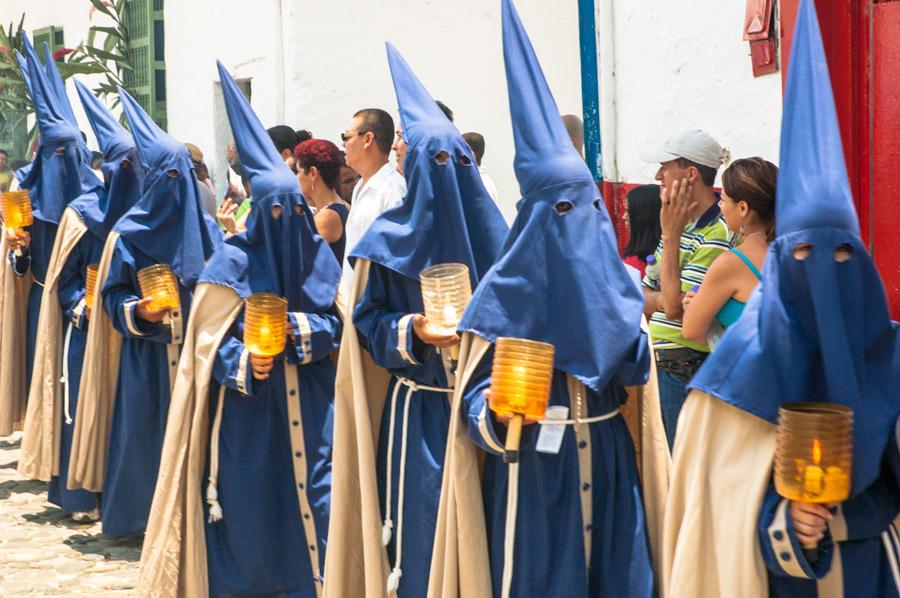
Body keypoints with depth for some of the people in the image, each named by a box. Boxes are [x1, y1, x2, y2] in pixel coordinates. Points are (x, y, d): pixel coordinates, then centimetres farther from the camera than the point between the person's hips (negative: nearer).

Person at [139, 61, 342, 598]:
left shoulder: (318, 256, 4)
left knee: (309, 495, 2)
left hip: (306, 406, 3)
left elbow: (337, 323, 5)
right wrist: (245, 362, -23)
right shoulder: (235, 262, -5)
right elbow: (210, 338, -6)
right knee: (248, 504, 2)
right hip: (247, 406, -3)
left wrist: (298, 329, -14)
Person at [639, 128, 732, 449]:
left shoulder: (715, 234, -17)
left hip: (687, 371, -9)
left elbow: (674, 307, -22)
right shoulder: (679, 222, 13)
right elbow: (643, 296, 15)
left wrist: (671, 235, -20)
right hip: (663, 366, 9)